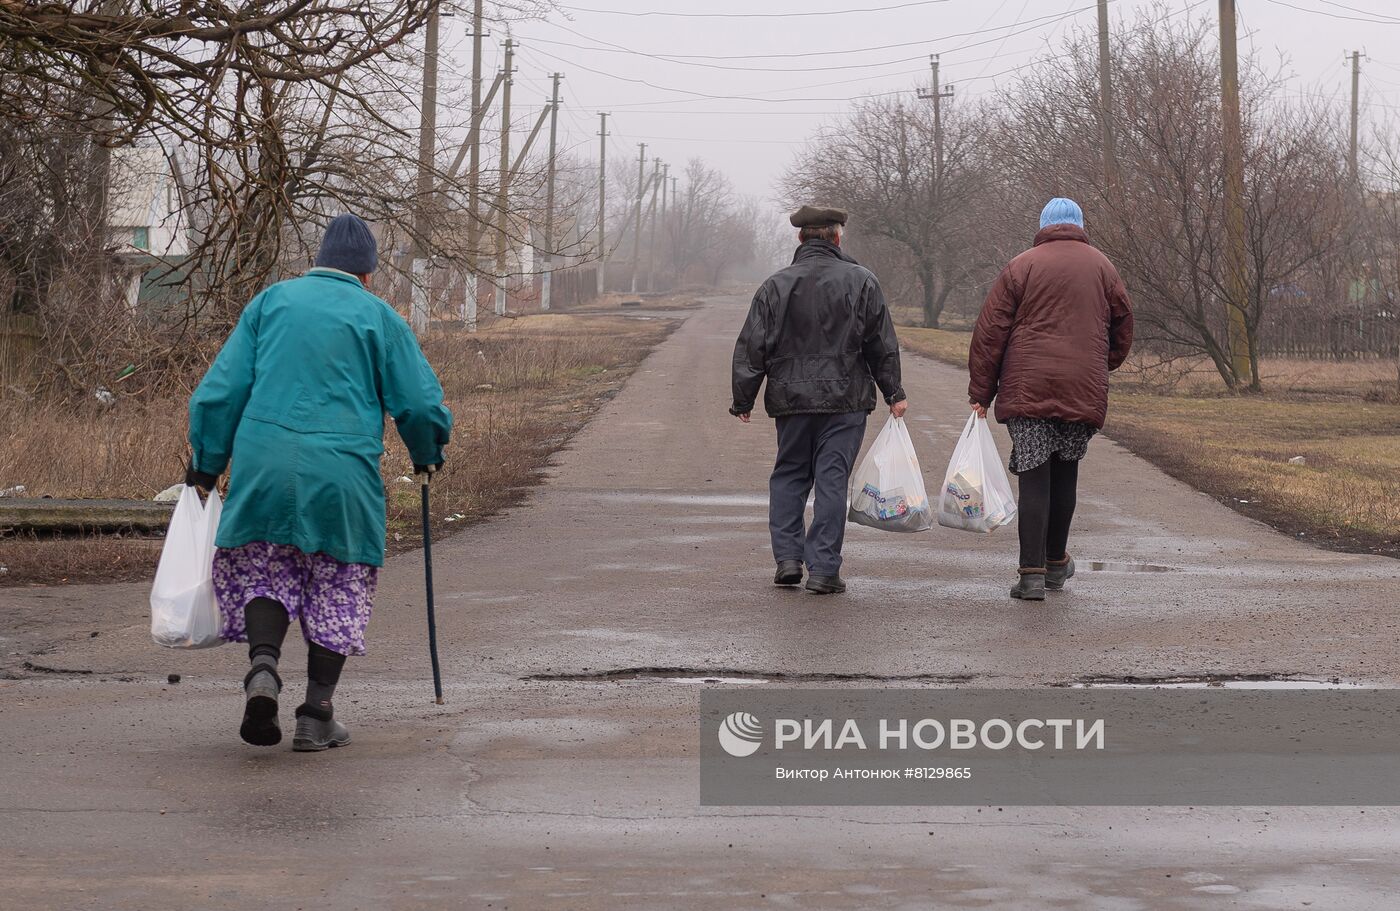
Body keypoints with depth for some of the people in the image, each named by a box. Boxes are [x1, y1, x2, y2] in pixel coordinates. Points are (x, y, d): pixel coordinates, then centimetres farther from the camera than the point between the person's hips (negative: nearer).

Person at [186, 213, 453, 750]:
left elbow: (223, 388, 7)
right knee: (339, 586, 10)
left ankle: (263, 666, -11)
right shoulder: (377, 316, 5)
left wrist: (206, 464, 14)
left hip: (263, 466, 2)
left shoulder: (271, 301, 10)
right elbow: (420, 403, 3)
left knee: (265, 571, 15)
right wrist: (427, 456, 23)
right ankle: (317, 715, 7)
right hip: (342, 474, -1)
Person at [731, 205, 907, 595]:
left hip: (792, 400, 1)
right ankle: (823, 569, -3)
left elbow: (751, 348, 1)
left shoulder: (775, 286, 2)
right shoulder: (860, 281, -1)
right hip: (845, 401, -1)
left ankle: (788, 558, 7)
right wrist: (893, 393, 9)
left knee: (788, 476, 15)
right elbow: (882, 344, 1)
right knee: (832, 479, 0)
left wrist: (743, 400, 7)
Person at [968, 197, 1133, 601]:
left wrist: (981, 392, 6)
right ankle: (1056, 562, 27)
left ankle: (1032, 573, -10)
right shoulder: (1101, 267, 10)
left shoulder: (1021, 266, 3)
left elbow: (990, 331, 1)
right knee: (1065, 473, 16)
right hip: (1084, 391, 2)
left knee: (1034, 478, -3)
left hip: (1027, 388, -2)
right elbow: (1123, 324, 16)